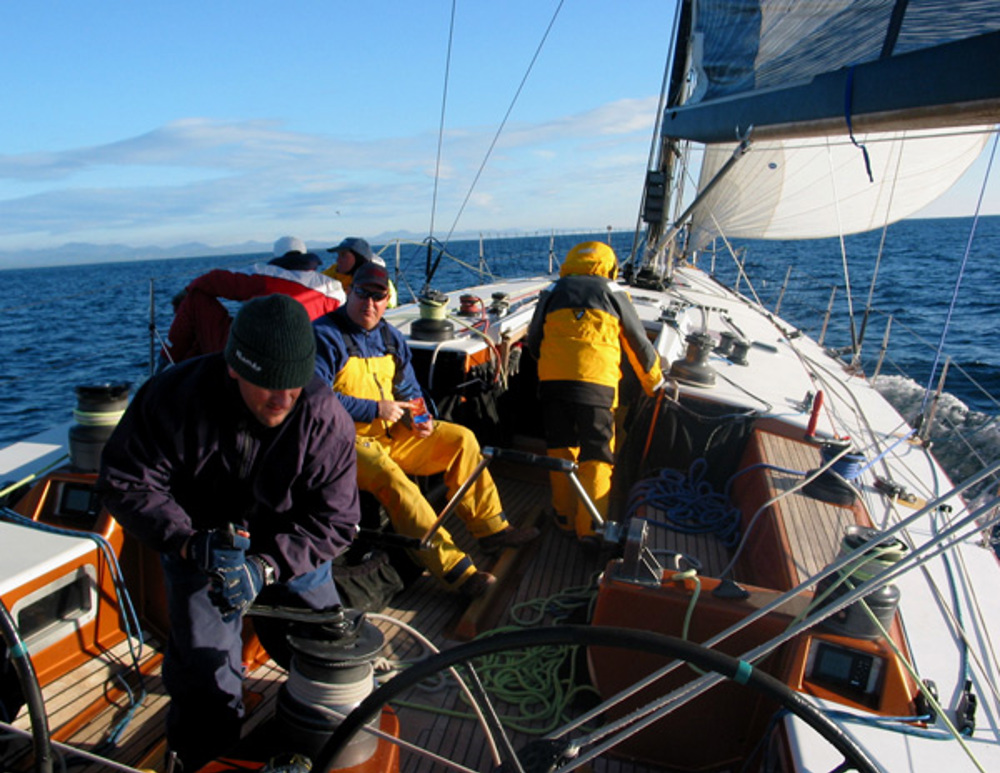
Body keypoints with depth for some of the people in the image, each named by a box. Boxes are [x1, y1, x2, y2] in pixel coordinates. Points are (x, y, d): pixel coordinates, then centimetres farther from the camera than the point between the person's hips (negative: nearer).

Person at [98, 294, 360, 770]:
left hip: (293, 554, 1)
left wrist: (266, 566, -33)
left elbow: (335, 518, -20)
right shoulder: (175, 396, -23)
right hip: (200, 549, 0)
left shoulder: (326, 419, -24)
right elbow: (126, 482, -16)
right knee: (204, 679, -3)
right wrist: (187, 542, -30)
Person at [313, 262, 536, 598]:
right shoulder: (325, 336, -10)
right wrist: (375, 409, -22)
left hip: (392, 432, 8)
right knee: (392, 478, -35)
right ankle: (455, 570, -34)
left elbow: (408, 391, 19)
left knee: (461, 438, 0)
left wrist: (421, 419, -3)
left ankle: (490, 528, 6)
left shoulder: (391, 337, 14)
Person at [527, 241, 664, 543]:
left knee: (561, 449, 16)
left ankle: (564, 515, 22)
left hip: (552, 379, 2)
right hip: (597, 382, -2)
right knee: (596, 456, 5)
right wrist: (655, 383, 33)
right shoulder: (613, 292, 15)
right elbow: (639, 345, 19)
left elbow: (533, 342, 21)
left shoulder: (552, 292, 19)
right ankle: (590, 527, 4)